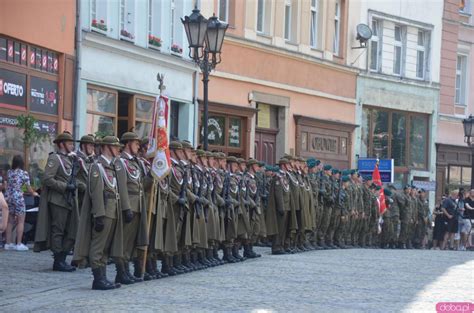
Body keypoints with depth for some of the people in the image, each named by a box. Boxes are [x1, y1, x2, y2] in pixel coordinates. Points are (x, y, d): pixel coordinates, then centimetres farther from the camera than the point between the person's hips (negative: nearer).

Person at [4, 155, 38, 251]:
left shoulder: (9, 172, 8)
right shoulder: (24, 173, -7)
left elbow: (7, 186, 14)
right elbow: (28, 187, -4)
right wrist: (34, 193, 15)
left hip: (9, 198, 6)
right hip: (18, 198, -6)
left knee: (10, 221, 11)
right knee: (21, 221, -1)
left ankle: (8, 243, 12)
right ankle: (19, 244, -5)